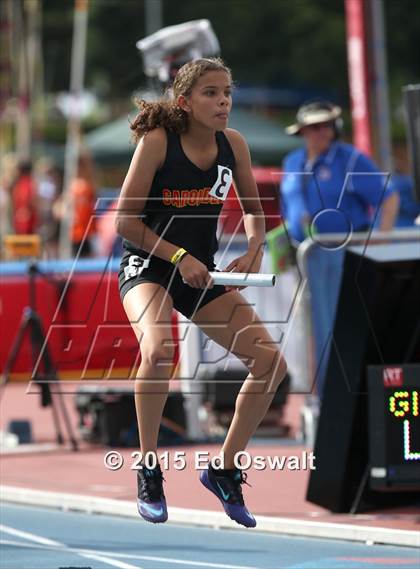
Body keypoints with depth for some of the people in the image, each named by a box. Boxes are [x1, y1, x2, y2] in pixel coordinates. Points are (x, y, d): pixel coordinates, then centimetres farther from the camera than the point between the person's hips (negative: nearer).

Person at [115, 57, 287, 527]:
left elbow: (253, 211, 10)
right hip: (147, 264, -6)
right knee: (159, 350, -35)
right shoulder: (157, 142, -18)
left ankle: (225, 469, 13)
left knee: (270, 362, -5)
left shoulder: (233, 144, -4)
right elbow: (125, 219, -14)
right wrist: (179, 257, -20)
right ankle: (148, 470, -15)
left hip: (201, 271, 6)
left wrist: (254, 250, -10)